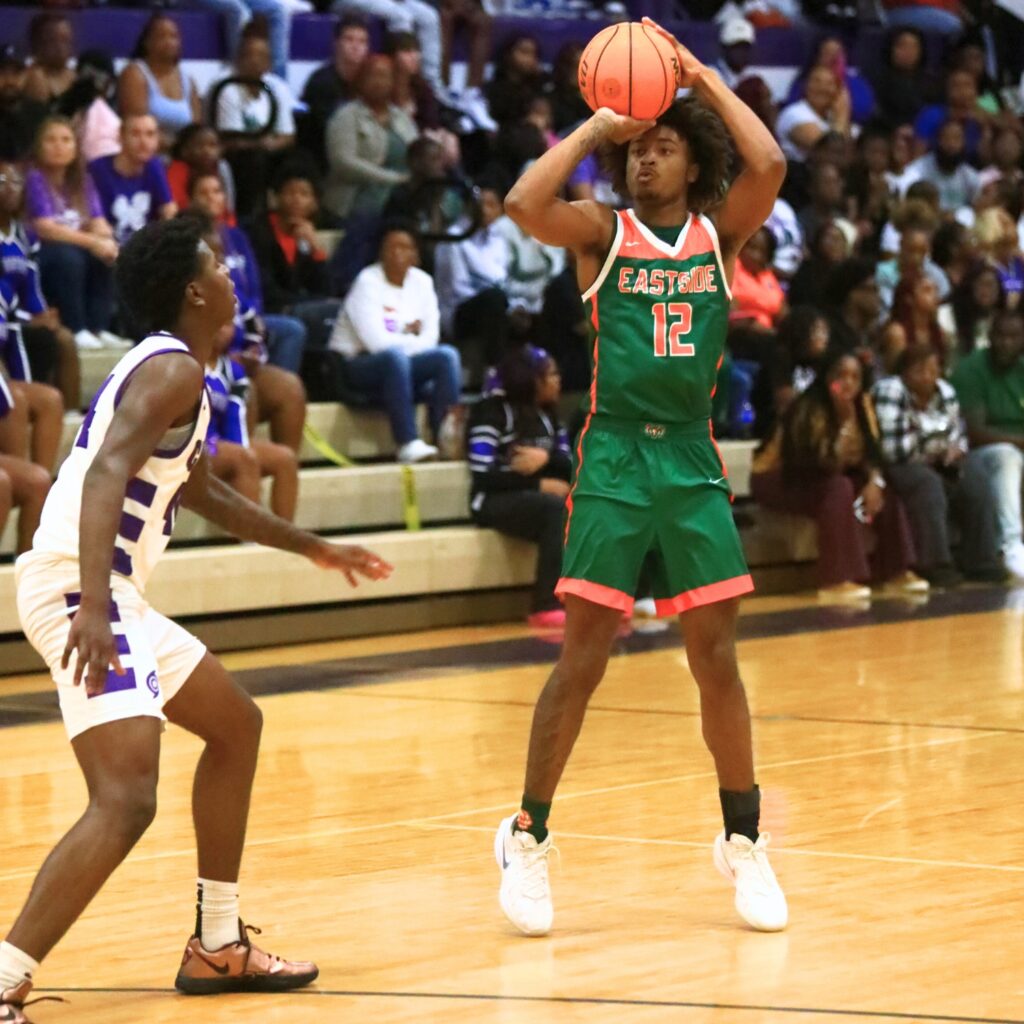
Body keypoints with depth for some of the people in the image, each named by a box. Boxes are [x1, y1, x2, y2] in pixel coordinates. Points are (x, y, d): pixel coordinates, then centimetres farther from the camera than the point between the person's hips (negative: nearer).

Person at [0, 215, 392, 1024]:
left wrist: (313, 548, 45)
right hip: (79, 587, -11)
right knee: (127, 798, -23)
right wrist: (92, 607, -39)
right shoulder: (174, 369, -11)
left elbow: (203, 492, 36)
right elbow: (107, 474, -27)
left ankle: (218, 947, 32)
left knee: (235, 723, 26)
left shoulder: (164, 367, 20)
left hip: (104, 592, 11)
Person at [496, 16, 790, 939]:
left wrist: (703, 78, -6)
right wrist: (594, 127, -10)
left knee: (717, 657, 5)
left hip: (693, 461, 2)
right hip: (614, 458, -2)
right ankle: (528, 838, 9)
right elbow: (524, 204, -18)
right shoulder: (602, 233, 2)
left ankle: (744, 842, 18)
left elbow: (768, 165, -13)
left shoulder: (721, 234, 6)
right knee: (583, 656, -3)